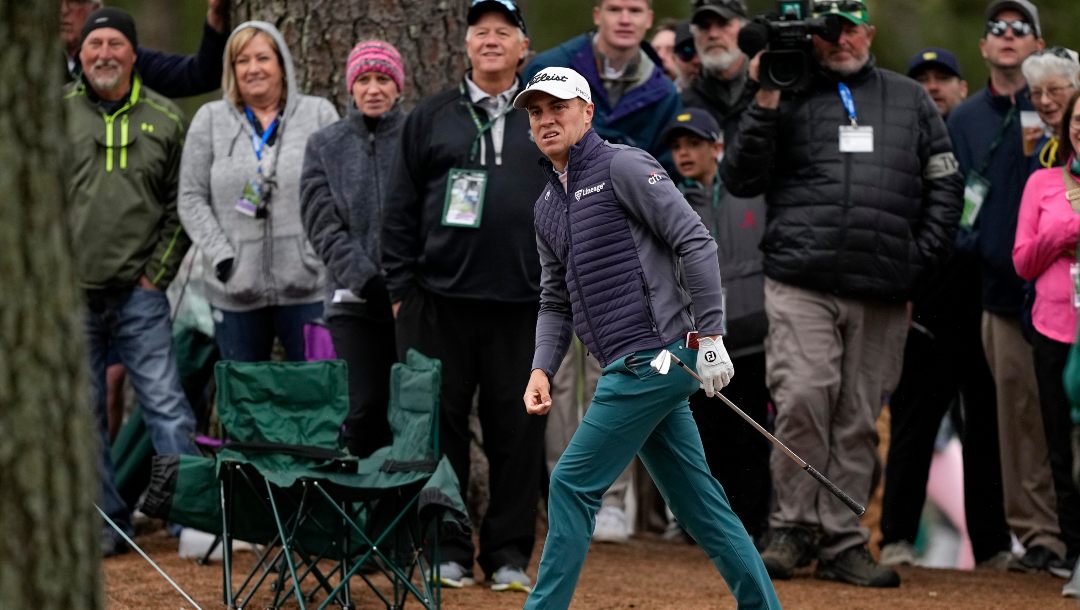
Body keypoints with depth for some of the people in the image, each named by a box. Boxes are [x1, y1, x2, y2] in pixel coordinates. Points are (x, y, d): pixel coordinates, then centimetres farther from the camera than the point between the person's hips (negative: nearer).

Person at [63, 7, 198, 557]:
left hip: (138, 291, 0)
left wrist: (158, 272, 1)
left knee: (166, 406, -6)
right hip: (70, 294, 1)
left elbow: (180, 205, 10)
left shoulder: (165, 120, 6)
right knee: (83, 413, 5)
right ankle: (105, 522, 14)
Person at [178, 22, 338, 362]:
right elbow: (191, 199, 6)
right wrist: (221, 257, -6)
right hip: (235, 291, 1)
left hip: (308, 286, -1)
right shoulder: (210, 120, 10)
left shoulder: (319, 115, 8)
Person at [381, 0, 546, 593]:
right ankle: (445, 549, 8)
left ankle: (510, 552, 10)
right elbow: (401, 207, 7)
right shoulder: (432, 117, 9)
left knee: (517, 427, 2)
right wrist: (399, 287, 1)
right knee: (440, 421, 1)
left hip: (523, 302, 0)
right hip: (442, 297, 0)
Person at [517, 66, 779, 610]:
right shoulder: (547, 205, 20)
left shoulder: (622, 167, -6)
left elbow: (695, 242, -12)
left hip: (655, 357, -9)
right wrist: (542, 370, 6)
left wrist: (711, 336, -16)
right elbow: (556, 301, 23)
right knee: (700, 502, 9)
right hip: (628, 370, 9)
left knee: (573, 485, -8)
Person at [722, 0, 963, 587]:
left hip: (884, 296, 2)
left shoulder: (910, 99, 16)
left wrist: (922, 257, 5)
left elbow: (944, 185, 17)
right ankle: (794, 528, -2)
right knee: (803, 399, -16)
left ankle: (841, 543, 8)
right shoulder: (790, 98, 9)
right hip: (802, 286, -2)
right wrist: (765, 105, -7)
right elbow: (739, 179, 2)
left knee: (858, 422, 3)